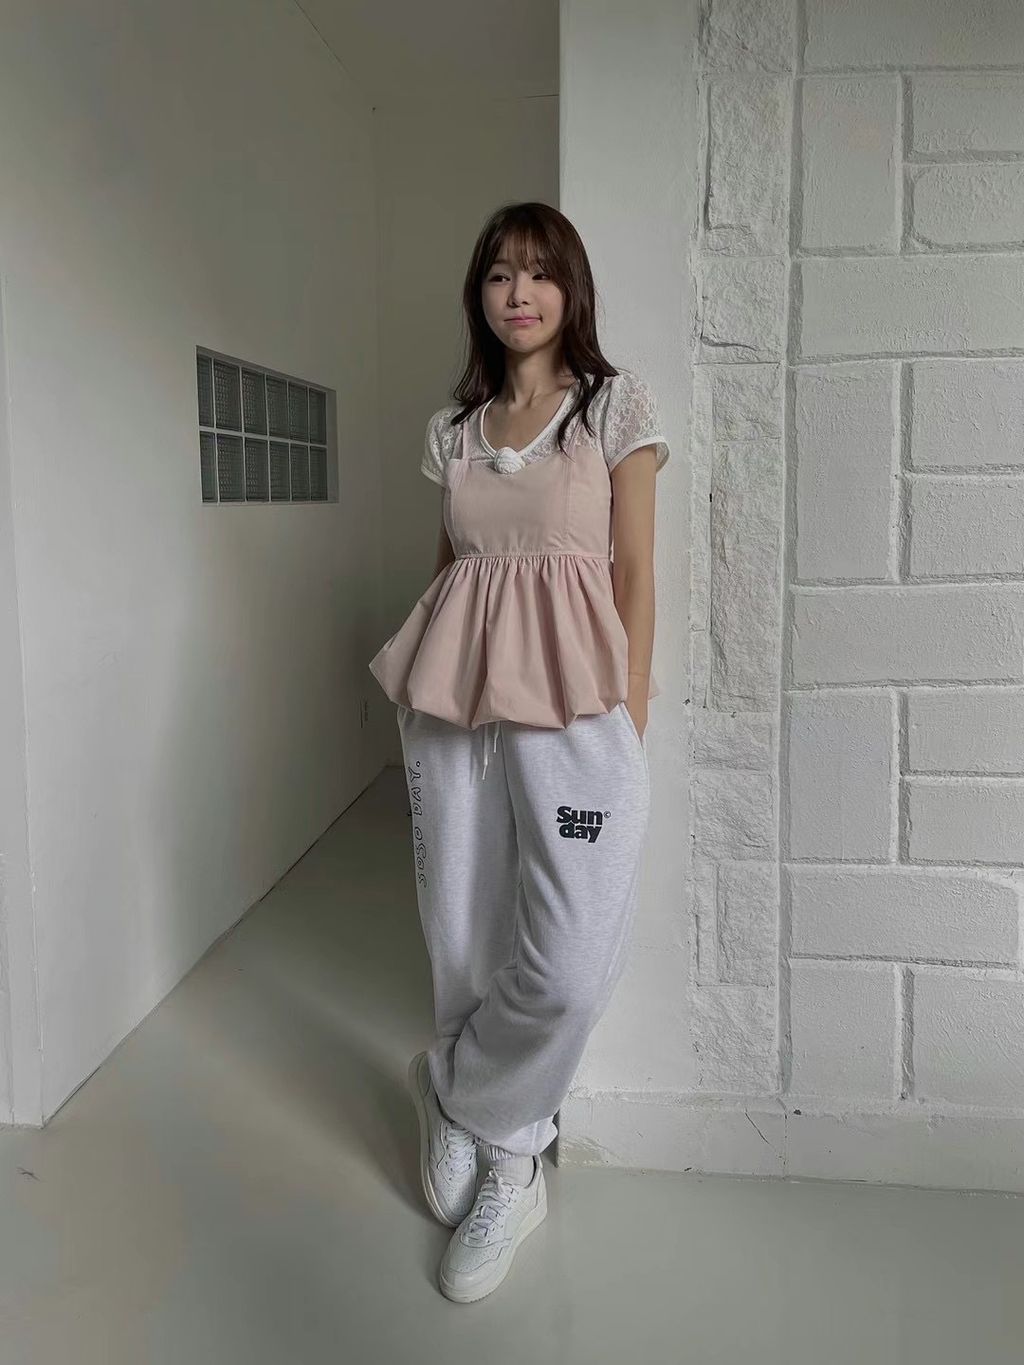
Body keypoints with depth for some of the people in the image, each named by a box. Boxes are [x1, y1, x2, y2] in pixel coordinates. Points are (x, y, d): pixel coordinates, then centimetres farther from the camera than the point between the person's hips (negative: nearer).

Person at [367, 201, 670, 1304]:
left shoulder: (617, 404, 4)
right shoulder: (453, 426, 15)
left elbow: (635, 574, 0)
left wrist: (630, 725, -6)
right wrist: (430, 677, 11)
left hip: (572, 699, -3)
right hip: (453, 695, 4)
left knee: (569, 967, -10)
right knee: (463, 941, 5)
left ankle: (453, 1089, 21)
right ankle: (510, 1156, 29)